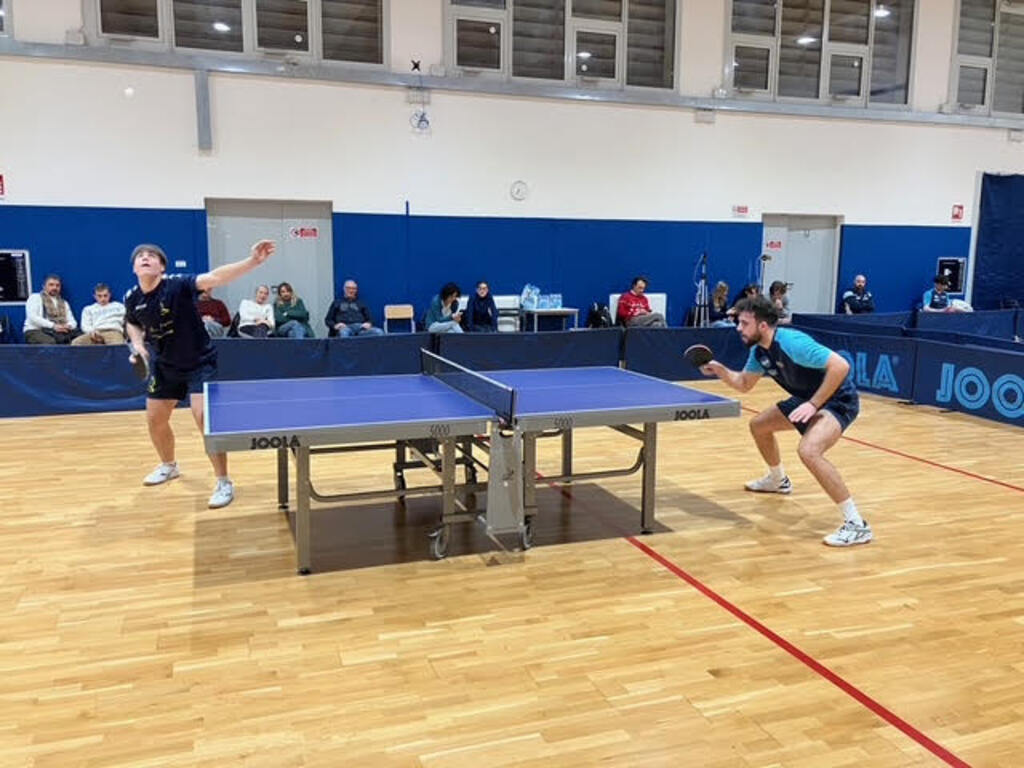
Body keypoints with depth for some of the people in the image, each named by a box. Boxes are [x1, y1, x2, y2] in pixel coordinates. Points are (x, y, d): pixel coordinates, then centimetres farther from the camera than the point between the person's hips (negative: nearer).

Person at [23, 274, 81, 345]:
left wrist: (68, 326, -10)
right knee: (50, 342, -41)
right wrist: (53, 326, -19)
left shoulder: (64, 303, 25)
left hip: (59, 332, 4)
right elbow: (33, 317, -6)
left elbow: (72, 322, 16)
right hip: (36, 331, -4)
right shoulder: (35, 297, 10)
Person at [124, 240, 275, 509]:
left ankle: (224, 483, -6)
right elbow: (133, 324, 17)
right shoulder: (132, 299, -6)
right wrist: (138, 344, -6)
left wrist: (252, 261, -57)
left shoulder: (178, 285, -24)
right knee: (155, 419, 14)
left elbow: (214, 277, -41)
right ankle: (168, 466, 43)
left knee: (204, 417, -19)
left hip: (200, 362, -6)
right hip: (166, 365, 6)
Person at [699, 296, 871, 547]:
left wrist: (813, 404, -33)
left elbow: (841, 366, -33)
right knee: (759, 425, 20)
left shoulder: (792, 343, -29)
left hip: (838, 399, -10)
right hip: (808, 399, 10)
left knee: (808, 450, -33)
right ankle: (778, 480, 47)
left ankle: (856, 525, -25)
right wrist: (720, 370, -4)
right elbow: (743, 383, 13)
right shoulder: (759, 351, 0)